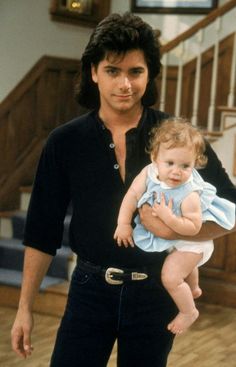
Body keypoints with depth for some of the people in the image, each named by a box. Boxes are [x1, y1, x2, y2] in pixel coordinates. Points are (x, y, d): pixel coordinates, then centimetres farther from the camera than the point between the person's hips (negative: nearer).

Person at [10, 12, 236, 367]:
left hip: (154, 291, 0)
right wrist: (25, 306, 2)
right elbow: (42, 230, 2)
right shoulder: (65, 142, -3)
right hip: (90, 288, 1)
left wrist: (176, 230, -19)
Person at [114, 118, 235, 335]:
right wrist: (124, 223, -25)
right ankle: (193, 289, 67)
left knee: (170, 277, -12)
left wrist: (169, 218, -46)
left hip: (189, 241, -7)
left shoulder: (189, 195, -40)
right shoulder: (149, 173, -27)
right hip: (166, 235, 7)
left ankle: (189, 312, 15)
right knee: (184, 264, 34)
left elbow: (193, 227, -37)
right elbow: (133, 195, -22)